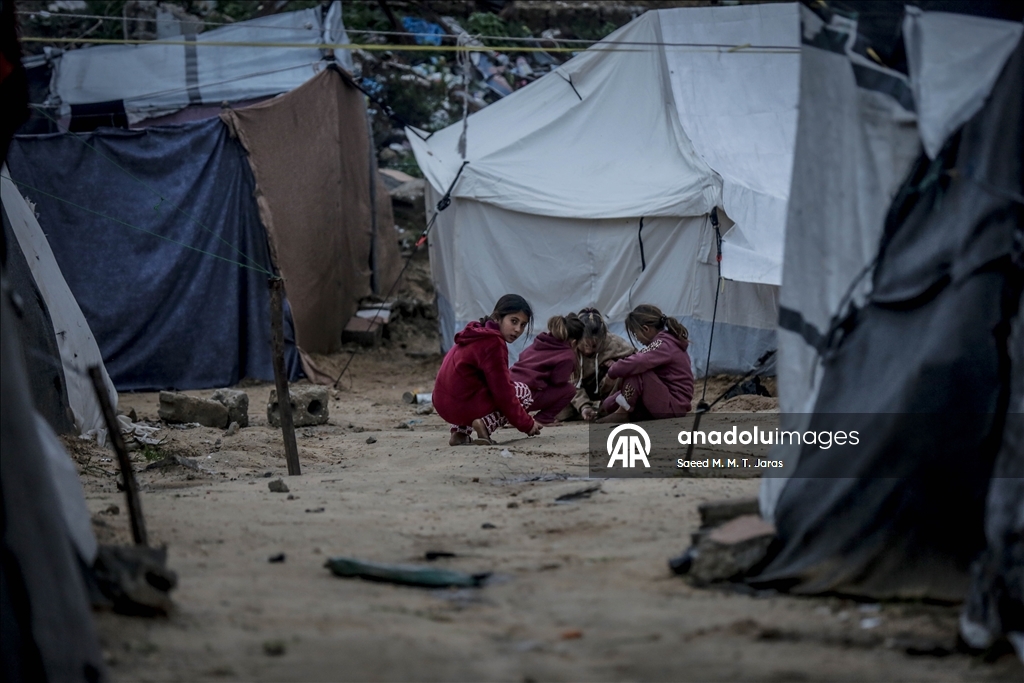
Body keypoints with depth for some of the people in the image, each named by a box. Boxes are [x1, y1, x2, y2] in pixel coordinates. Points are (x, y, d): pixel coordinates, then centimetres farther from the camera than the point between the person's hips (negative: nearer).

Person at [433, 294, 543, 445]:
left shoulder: (480, 333, 16)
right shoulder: (493, 343, -15)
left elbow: (499, 382, 24)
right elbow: (502, 392, -15)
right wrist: (527, 425, -5)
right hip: (464, 405, -9)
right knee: (523, 393, 5)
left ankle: (460, 431, 17)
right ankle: (486, 424, -13)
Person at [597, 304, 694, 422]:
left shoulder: (663, 345, -19)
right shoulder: (666, 342, 13)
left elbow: (632, 364, -32)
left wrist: (613, 370, -12)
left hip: (674, 407, -10)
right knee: (609, 404, 11)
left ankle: (623, 413, -15)